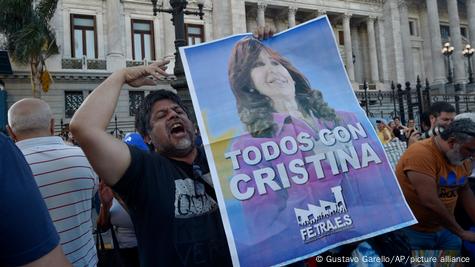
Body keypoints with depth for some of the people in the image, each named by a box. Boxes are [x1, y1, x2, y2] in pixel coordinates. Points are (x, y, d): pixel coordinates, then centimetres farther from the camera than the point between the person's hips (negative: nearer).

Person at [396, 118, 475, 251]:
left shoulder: (462, 158, 1)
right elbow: (430, 202, -27)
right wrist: (461, 233, -18)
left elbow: (464, 190, 13)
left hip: (445, 228, 7)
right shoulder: (421, 153, -24)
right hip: (413, 232, -7)